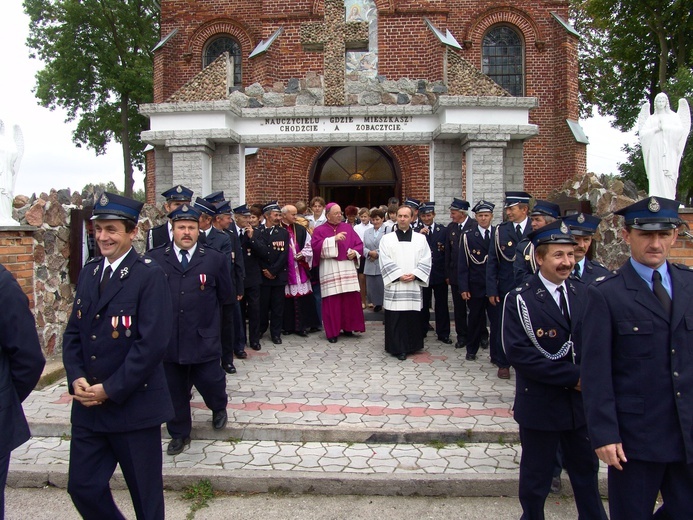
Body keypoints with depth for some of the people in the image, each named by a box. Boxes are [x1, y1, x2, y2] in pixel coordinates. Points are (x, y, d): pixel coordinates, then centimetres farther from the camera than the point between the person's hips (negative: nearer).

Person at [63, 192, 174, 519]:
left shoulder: (149, 275, -12)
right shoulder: (88, 272, 9)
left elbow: (153, 342, -19)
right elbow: (73, 331, 10)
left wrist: (111, 389, -16)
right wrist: (76, 378, -5)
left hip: (134, 405, -6)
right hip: (88, 405, 6)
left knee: (145, 492, 10)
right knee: (82, 486, 14)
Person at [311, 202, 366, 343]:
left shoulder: (348, 227, 12)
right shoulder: (319, 230, 3)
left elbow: (359, 244, 13)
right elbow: (316, 246, -13)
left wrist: (355, 252, -8)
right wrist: (334, 239, -19)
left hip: (348, 269, 3)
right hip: (330, 271, -3)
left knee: (351, 299, 2)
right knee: (332, 302, -4)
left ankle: (347, 327, 17)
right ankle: (332, 332, 6)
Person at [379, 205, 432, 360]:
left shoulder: (420, 239, 8)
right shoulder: (387, 239, 5)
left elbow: (425, 261, 3)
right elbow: (385, 262, -2)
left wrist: (414, 275, -10)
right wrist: (399, 276, -11)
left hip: (414, 285, 1)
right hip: (394, 285, -1)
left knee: (413, 317, 5)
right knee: (395, 319, -3)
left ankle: (411, 346, 20)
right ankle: (398, 348, 5)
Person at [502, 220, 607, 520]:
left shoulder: (584, 293, 2)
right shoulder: (520, 300, -14)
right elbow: (517, 351, -21)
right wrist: (573, 376, -20)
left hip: (582, 403, 4)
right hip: (540, 404, -4)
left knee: (586, 470, 20)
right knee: (536, 476, 14)